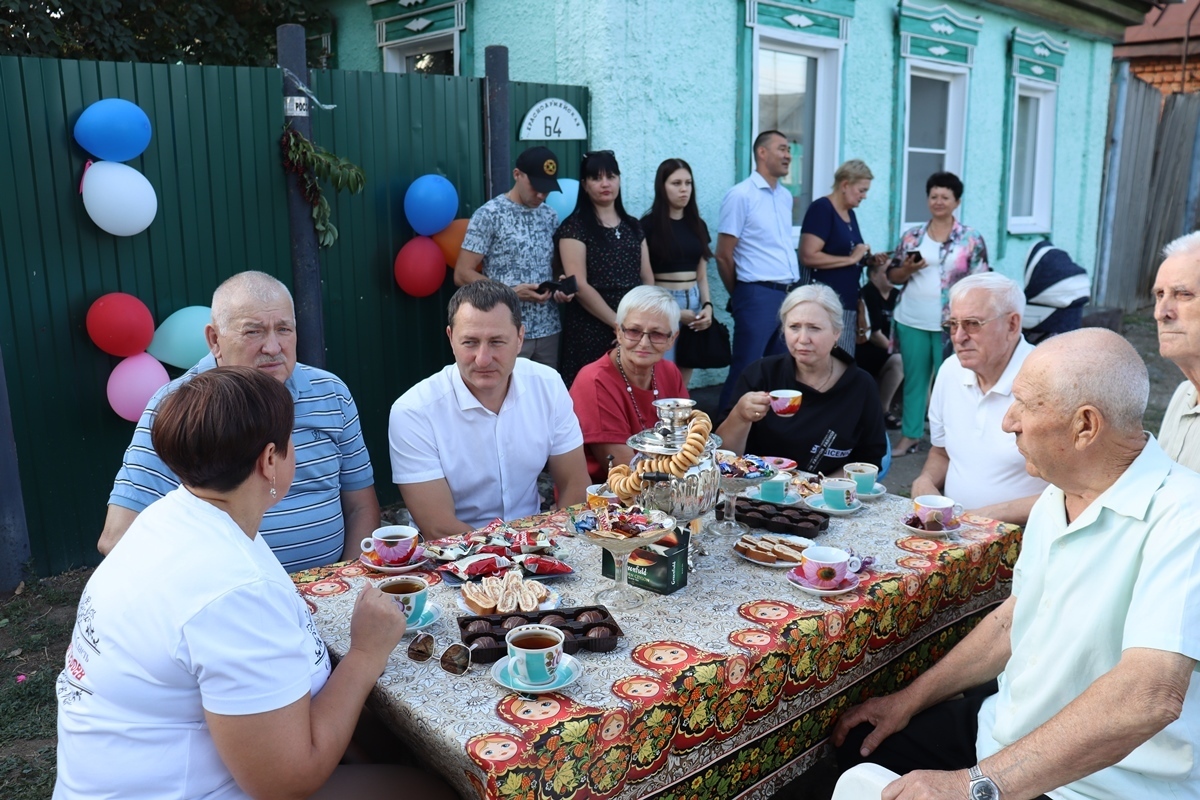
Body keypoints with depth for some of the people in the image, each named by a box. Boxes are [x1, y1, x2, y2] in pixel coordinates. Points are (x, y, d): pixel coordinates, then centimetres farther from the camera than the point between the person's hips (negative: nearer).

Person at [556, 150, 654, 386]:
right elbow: (580, 286, -12)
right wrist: (618, 323, -14)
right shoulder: (574, 227, -4)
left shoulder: (632, 226, 14)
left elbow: (647, 278, 12)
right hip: (591, 330, -5)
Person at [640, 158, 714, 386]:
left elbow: (702, 275, 16)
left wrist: (707, 305, -1)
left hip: (694, 302, 5)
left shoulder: (697, 225, 13)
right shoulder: (649, 225, -5)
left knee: (684, 380, 8)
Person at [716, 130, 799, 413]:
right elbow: (723, 255, -8)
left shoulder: (786, 196, 13)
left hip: (788, 294, 7)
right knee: (746, 371, -2)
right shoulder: (741, 195, -9)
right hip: (758, 295, -7)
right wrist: (741, 296, 2)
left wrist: (791, 292, 14)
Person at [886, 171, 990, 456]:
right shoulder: (912, 236, 7)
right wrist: (908, 269, -12)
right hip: (912, 322, 3)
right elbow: (893, 276, 9)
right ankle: (910, 436, 19)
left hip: (949, 324, -2)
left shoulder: (971, 239, 0)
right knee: (914, 379, 10)